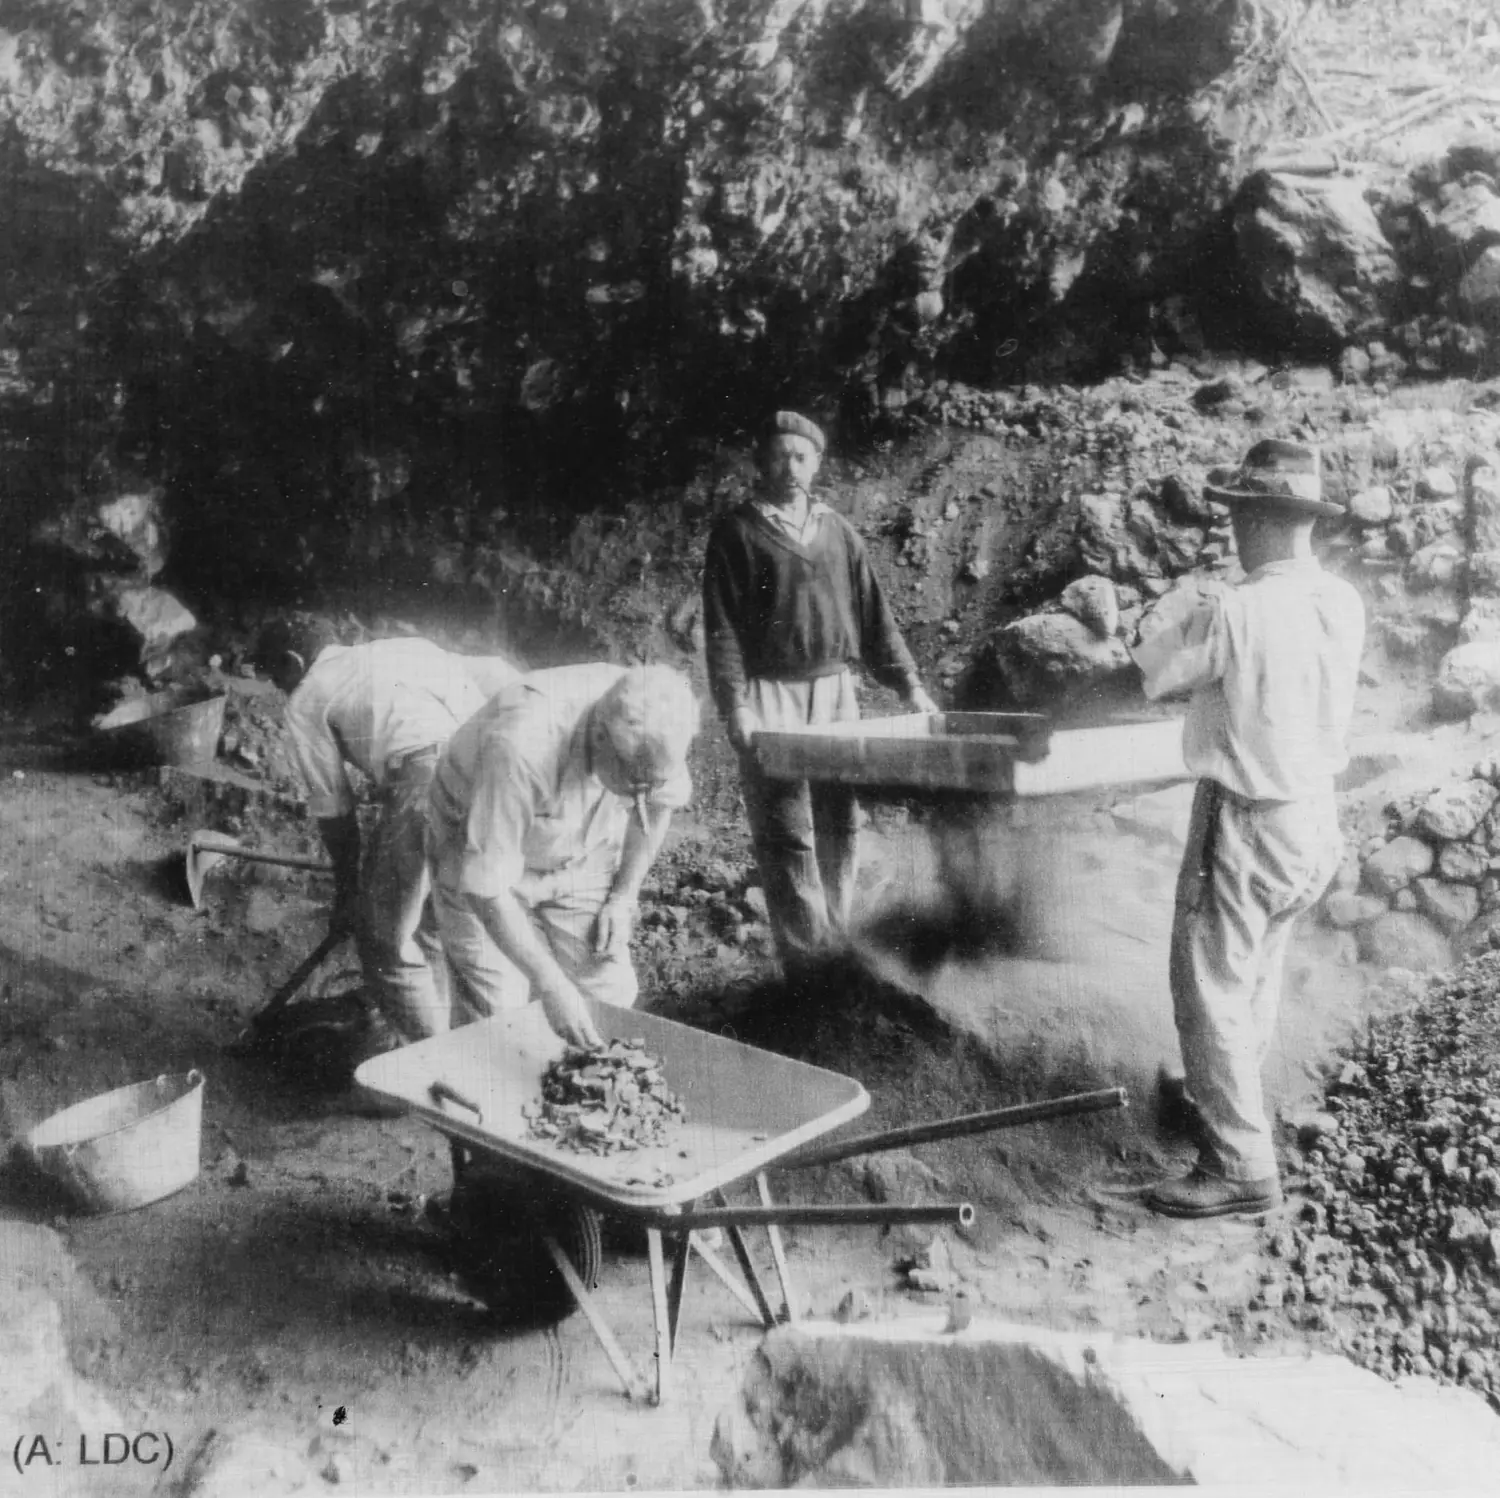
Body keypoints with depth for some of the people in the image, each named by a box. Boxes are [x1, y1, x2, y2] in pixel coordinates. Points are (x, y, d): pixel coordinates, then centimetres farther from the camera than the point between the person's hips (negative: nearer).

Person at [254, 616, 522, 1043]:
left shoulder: (306, 699, 19)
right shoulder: (409, 647, 33)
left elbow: (333, 806, 17)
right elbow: (500, 675, 18)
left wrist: (346, 890, 28)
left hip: (424, 776, -6)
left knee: (384, 939, 13)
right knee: (438, 927, 25)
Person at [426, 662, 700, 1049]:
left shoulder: (651, 730, -24)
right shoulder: (522, 745, -41)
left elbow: (659, 802, 0)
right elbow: (486, 887, -34)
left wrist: (623, 897, -5)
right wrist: (552, 987, -34)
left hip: (579, 855, 4)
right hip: (479, 852, -4)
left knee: (611, 994, -4)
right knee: (498, 1017, -12)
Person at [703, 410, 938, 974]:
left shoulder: (838, 531, 14)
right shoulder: (737, 532, 1)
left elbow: (873, 614, 14)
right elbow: (722, 627, -5)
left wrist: (909, 684, 6)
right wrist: (735, 707, -14)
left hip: (836, 691, 5)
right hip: (770, 695, -4)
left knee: (841, 828, 5)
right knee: (788, 835, -6)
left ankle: (836, 947, 16)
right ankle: (810, 964, -3)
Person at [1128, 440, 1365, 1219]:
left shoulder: (1234, 610, -25)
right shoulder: (1343, 604, -3)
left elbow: (1151, 667, -9)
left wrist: (1180, 599, 5)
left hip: (1247, 825, -8)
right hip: (1316, 814, 8)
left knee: (1211, 988, 3)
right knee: (1257, 974, 24)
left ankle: (1242, 1164, 9)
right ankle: (1226, 1099, 43)